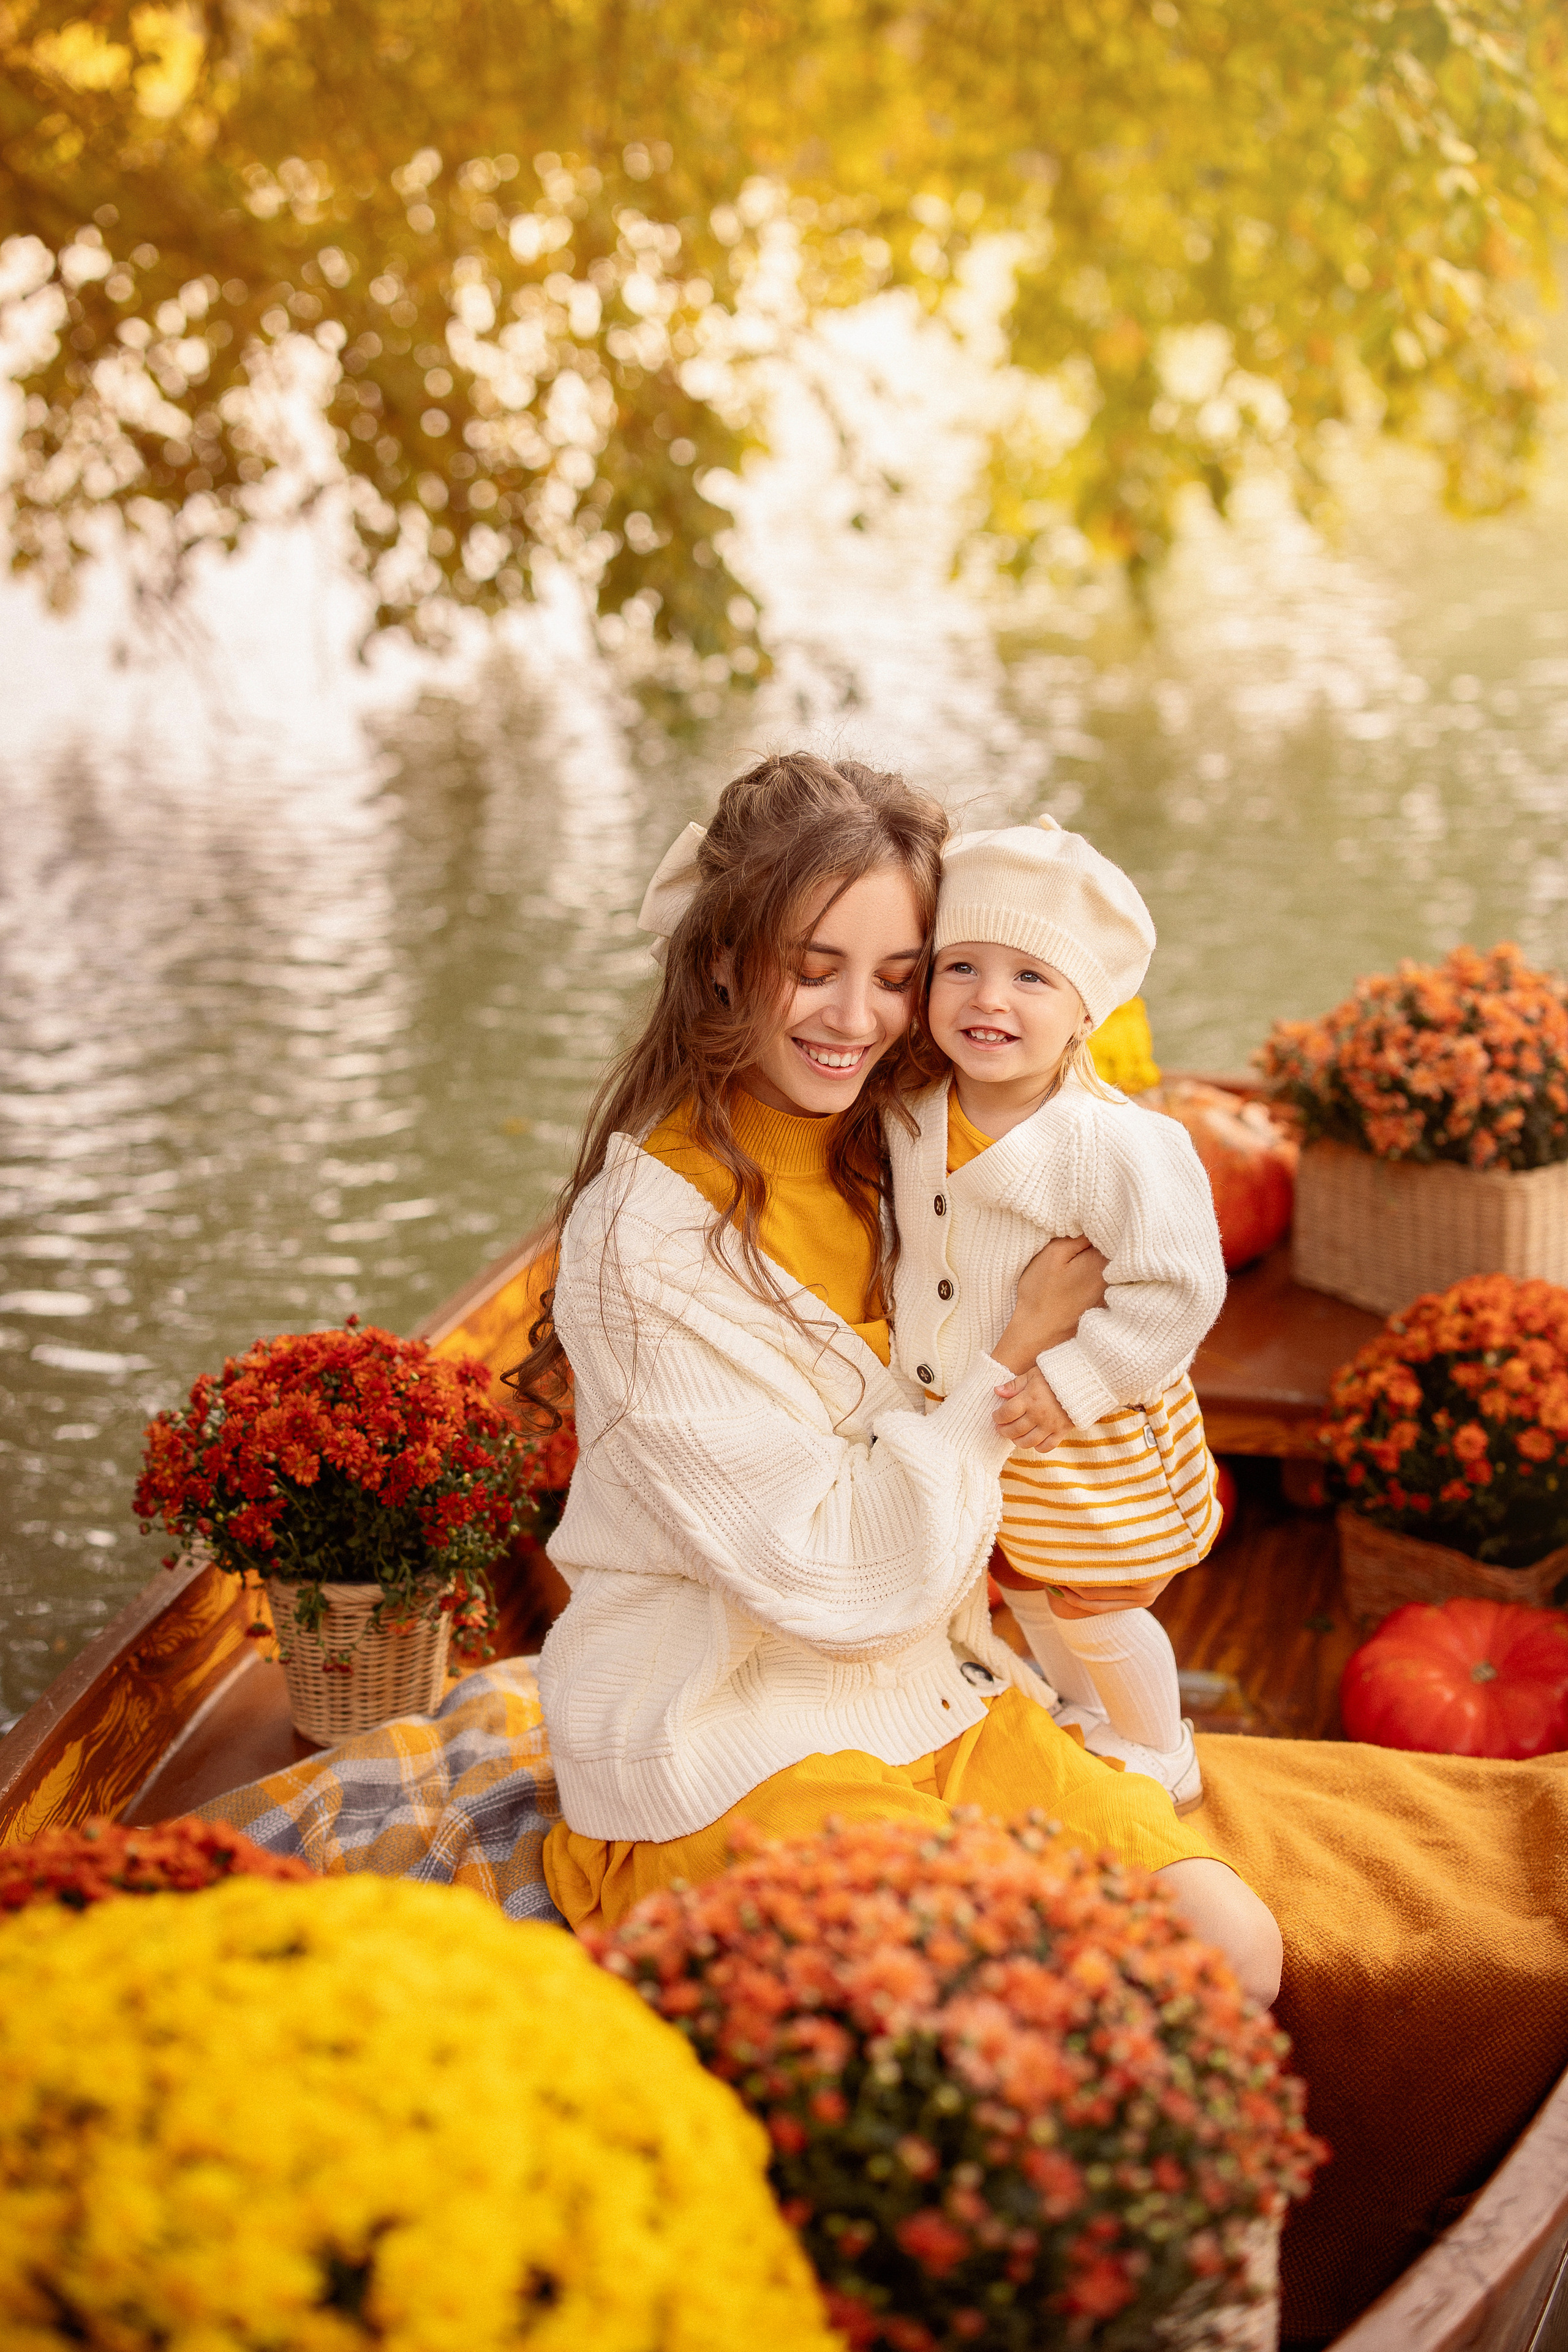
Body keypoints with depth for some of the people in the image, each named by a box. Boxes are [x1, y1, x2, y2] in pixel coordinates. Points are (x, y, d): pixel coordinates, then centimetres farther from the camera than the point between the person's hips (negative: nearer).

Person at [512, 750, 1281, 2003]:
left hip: (936, 1697, 7)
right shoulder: (646, 1234, -17)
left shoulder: (900, 1152, 5)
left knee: (1237, 1951, -14)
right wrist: (1011, 1357, -11)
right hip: (725, 1748, -7)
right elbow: (832, 1570, -18)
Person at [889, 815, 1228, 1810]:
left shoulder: (1120, 1145, -29)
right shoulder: (913, 1116, -10)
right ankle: (1086, 1717, 52)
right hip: (958, 1426, 6)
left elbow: (1178, 1287, -25)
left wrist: (1074, 1383, -25)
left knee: (1094, 1610, 12)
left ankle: (1161, 1759, 38)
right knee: (1027, 1593, 26)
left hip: (1088, 1448, -6)